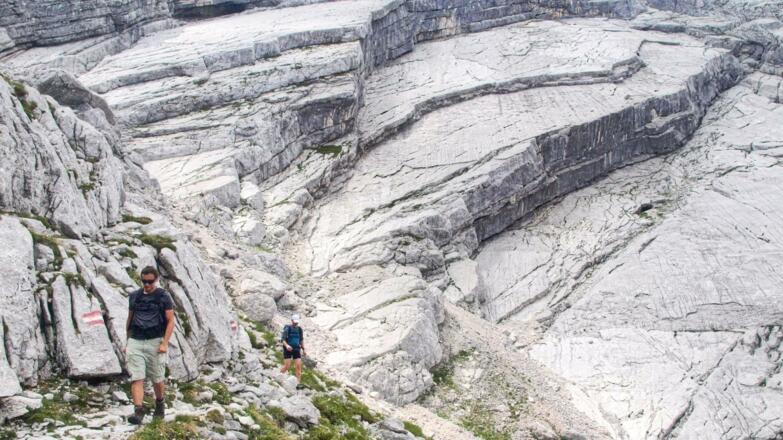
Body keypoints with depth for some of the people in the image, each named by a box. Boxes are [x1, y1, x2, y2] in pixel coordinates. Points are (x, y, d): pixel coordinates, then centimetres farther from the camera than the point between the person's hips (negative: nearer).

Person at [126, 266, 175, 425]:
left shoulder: (163, 297, 0)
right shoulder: (134, 296, 11)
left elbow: (170, 321, -3)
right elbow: (130, 320, 19)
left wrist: (165, 343, -11)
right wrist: (128, 342, 16)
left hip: (155, 342, -2)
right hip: (135, 342, 3)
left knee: (157, 379, 8)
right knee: (137, 379, -9)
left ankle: (160, 405, 31)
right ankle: (138, 411, -15)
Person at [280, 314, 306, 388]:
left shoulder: (299, 329, 6)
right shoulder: (287, 329, -8)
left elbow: (301, 340, 18)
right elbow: (282, 339, -12)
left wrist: (303, 350, 20)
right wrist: (286, 345, -31)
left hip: (296, 350, 4)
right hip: (288, 350, -4)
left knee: (298, 366, -8)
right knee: (287, 366, -6)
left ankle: (299, 383, -7)